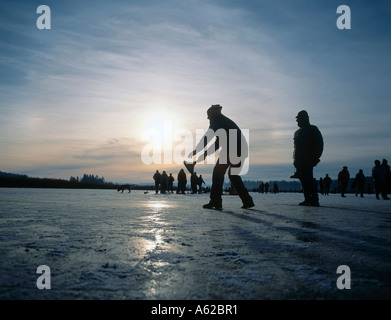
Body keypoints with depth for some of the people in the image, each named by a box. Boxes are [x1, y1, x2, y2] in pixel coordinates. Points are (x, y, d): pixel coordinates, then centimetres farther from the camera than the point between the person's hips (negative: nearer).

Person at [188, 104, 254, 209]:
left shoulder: (216, 118, 5)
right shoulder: (226, 121, 31)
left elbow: (208, 136, -5)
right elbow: (218, 142, 31)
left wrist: (196, 150, -1)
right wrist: (206, 153, 28)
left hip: (232, 148, -9)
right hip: (242, 149, 9)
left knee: (218, 172, -2)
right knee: (233, 175, 19)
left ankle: (215, 201, -5)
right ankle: (247, 201, 16)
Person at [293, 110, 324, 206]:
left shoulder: (313, 129, 3)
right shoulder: (297, 132, 22)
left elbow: (319, 144, -3)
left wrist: (316, 157, -13)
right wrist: (295, 160, 15)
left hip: (308, 160, -7)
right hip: (299, 161, 7)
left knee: (309, 180, -14)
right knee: (303, 180, 3)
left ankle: (314, 200, -12)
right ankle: (307, 199, 6)